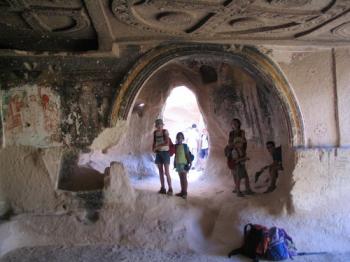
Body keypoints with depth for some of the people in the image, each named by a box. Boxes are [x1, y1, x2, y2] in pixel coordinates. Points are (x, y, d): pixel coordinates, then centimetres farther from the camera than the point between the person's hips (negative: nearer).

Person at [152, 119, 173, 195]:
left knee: (166, 172, -7)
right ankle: (162, 188, 11)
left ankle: (170, 189, -2)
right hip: (158, 153, 5)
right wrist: (153, 148, -5)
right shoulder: (155, 132, 8)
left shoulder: (165, 131, -9)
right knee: (160, 171, 6)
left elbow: (167, 143, -19)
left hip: (165, 152, -5)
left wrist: (157, 147, -19)